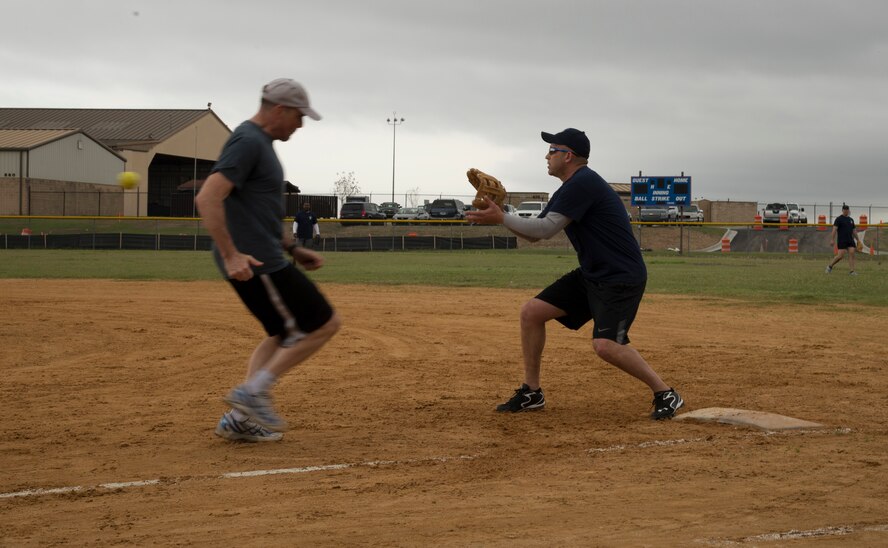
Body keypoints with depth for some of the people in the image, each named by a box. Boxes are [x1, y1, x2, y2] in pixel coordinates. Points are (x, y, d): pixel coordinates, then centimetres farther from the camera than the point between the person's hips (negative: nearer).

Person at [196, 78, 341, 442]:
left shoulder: (260, 143, 18)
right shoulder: (248, 142, -14)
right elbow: (208, 198, -25)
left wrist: (294, 249, 23)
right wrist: (231, 255, -29)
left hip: (261, 260, 11)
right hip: (258, 262, -11)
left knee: (283, 334, 20)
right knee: (323, 324, -4)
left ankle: (239, 419, 15)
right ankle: (252, 392, -5)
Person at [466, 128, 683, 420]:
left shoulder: (584, 183, -18)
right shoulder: (569, 189, 14)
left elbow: (546, 229, -22)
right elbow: (534, 233, 15)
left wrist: (501, 219, -15)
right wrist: (501, 215, 0)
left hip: (622, 278, -10)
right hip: (590, 275, 10)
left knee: (605, 344, -26)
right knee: (531, 312, 4)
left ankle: (665, 394, -10)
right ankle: (531, 393, 13)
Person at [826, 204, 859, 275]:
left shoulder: (851, 220, 17)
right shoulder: (839, 219, -2)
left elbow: (854, 230, 23)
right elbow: (834, 229, -9)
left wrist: (857, 240, 21)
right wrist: (833, 240, -17)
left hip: (850, 240, 5)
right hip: (842, 241, -5)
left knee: (852, 254, -10)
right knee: (840, 256, -10)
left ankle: (852, 271, -12)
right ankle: (830, 266, 11)